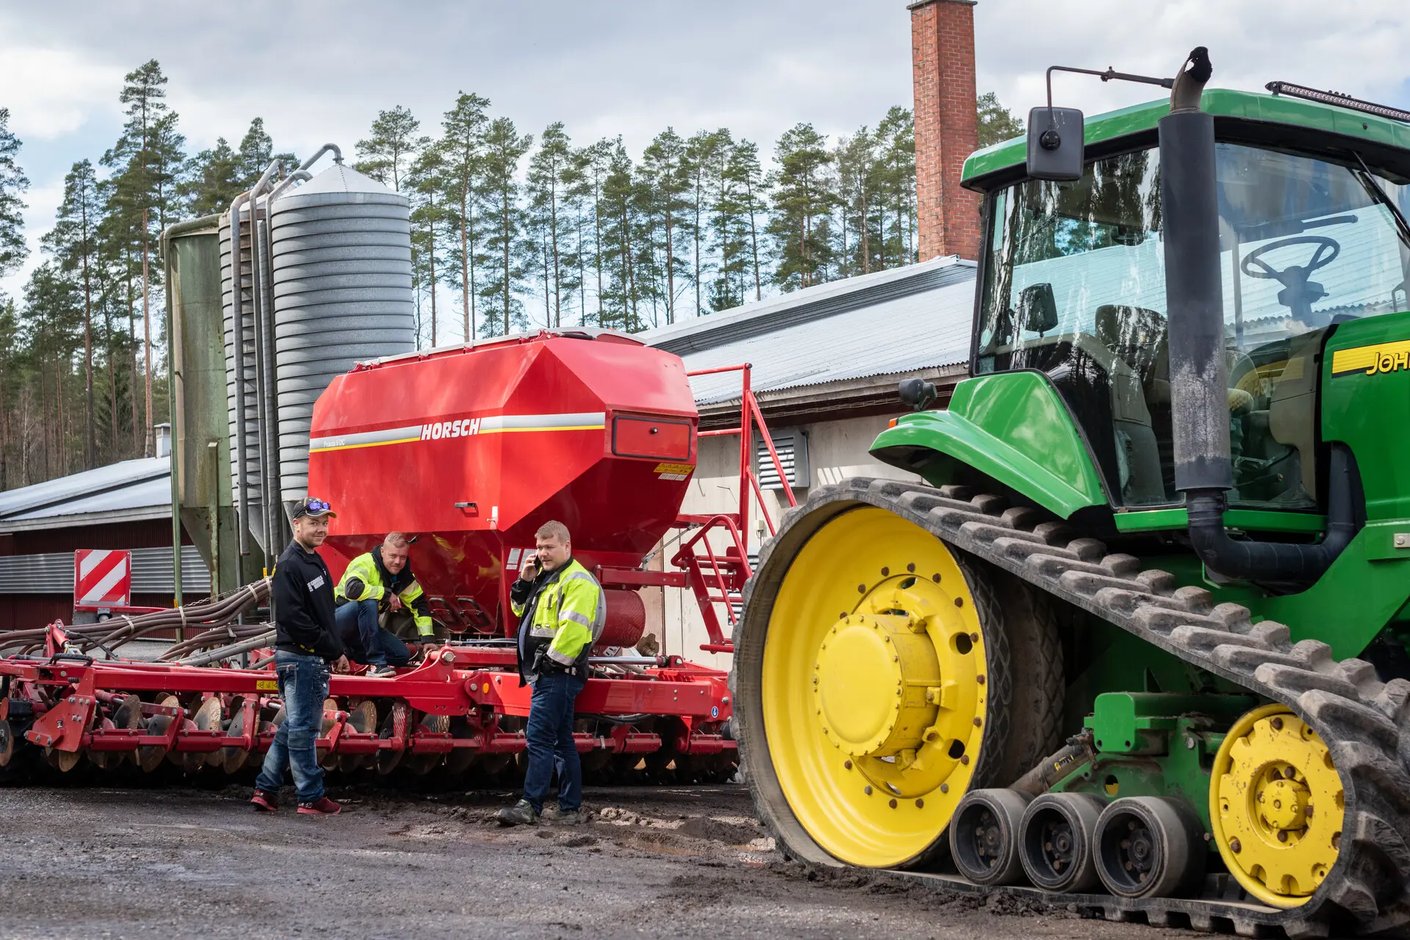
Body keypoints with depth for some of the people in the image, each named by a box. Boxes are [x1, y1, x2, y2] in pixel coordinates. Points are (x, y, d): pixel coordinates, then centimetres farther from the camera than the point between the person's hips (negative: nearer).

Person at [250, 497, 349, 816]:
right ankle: (311, 798, 4)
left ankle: (265, 789, 20)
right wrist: (333, 649, -17)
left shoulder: (315, 562, 16)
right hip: (298, 658, -10)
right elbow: (293, 619, -22)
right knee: (303, 728, -2)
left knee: (294, 726, 14)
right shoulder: (289, 565, -15)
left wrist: (336, 652, 14)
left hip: (314, 659, 10)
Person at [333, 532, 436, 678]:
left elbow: (420, 605, 7)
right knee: (369, 602, -37)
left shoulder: (405, 577, 1)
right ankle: (377, 664, -31)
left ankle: (348, 653, 6)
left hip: (362, 626, 8)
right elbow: (352, 589, -41)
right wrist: (387, 594, -30)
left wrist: (428, 639, -3)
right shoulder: (366, 564, -23)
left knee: (403, 655, -6)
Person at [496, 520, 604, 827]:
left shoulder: (577, 581, -13)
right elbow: (521, 610, 30)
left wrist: (550, 660, -20)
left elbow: (573, 628, -23)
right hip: (547, 675, 10)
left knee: (539, 737, -13)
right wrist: (524, 582, 12)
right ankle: (570, 808, 16)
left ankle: (530, 806, -14)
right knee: (561, 741, 11)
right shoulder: (545, 578, 19)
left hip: (558, 674, -10)